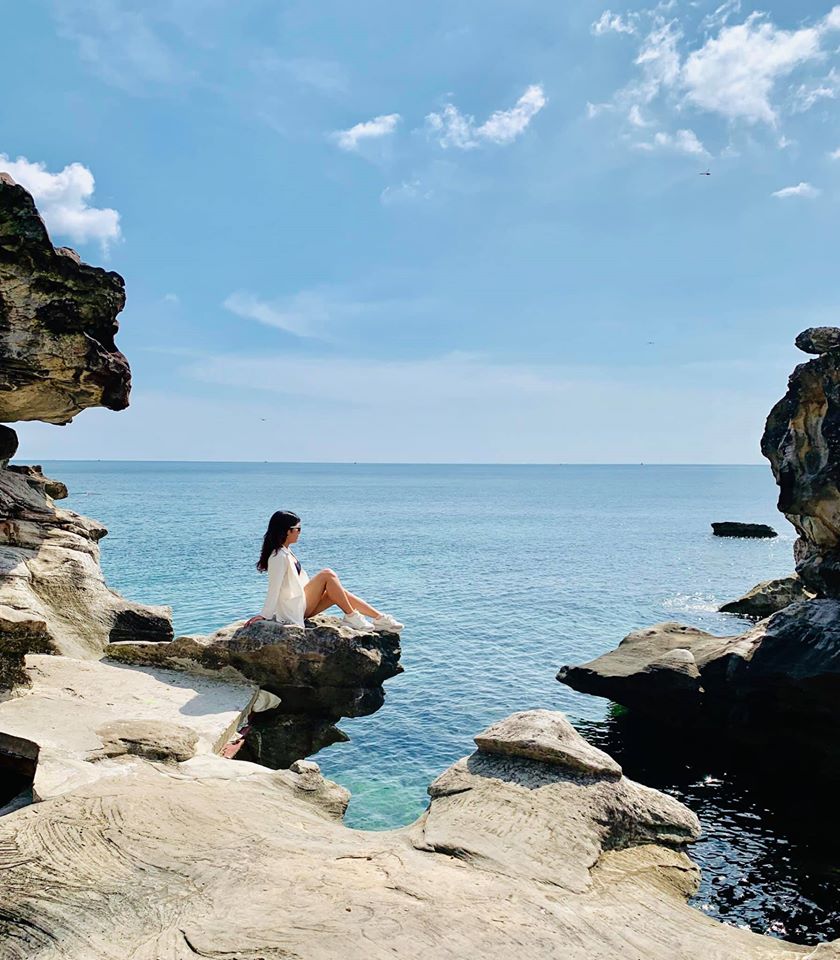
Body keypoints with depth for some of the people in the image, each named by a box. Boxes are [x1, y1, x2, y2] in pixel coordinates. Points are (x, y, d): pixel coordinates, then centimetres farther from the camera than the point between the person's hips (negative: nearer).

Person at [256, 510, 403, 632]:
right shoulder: (278, 556, -16)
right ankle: (351, 617, -13)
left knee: (340, 593, 0)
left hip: (302, 606, 9)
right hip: (293, 609, -9)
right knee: (327, 574, -17)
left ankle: (380, 618, -3)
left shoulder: (286, 552, 14)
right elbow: (274, 588, -22)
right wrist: (264, 615, -25)